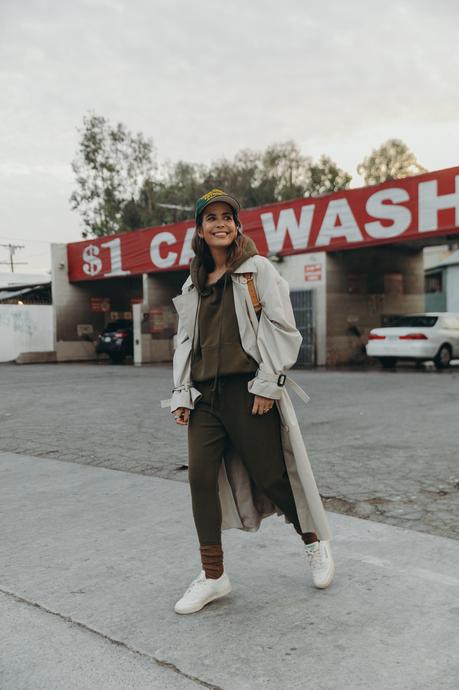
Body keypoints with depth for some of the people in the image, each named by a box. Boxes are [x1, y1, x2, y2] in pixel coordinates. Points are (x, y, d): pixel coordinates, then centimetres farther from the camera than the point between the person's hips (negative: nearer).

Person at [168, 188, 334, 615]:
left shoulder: (257, 270, 1)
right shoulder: (193, 284, 17)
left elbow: (282, 328, -6)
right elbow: (185, 341, 17)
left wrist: (268, 384, -13)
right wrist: (181, 395, 8)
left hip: (249, 391, -5)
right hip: (205, 394, 5)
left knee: (272, 476, 1)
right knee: (201, 478, -2)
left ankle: (315, 541, 30)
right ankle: (213, 575, 12)